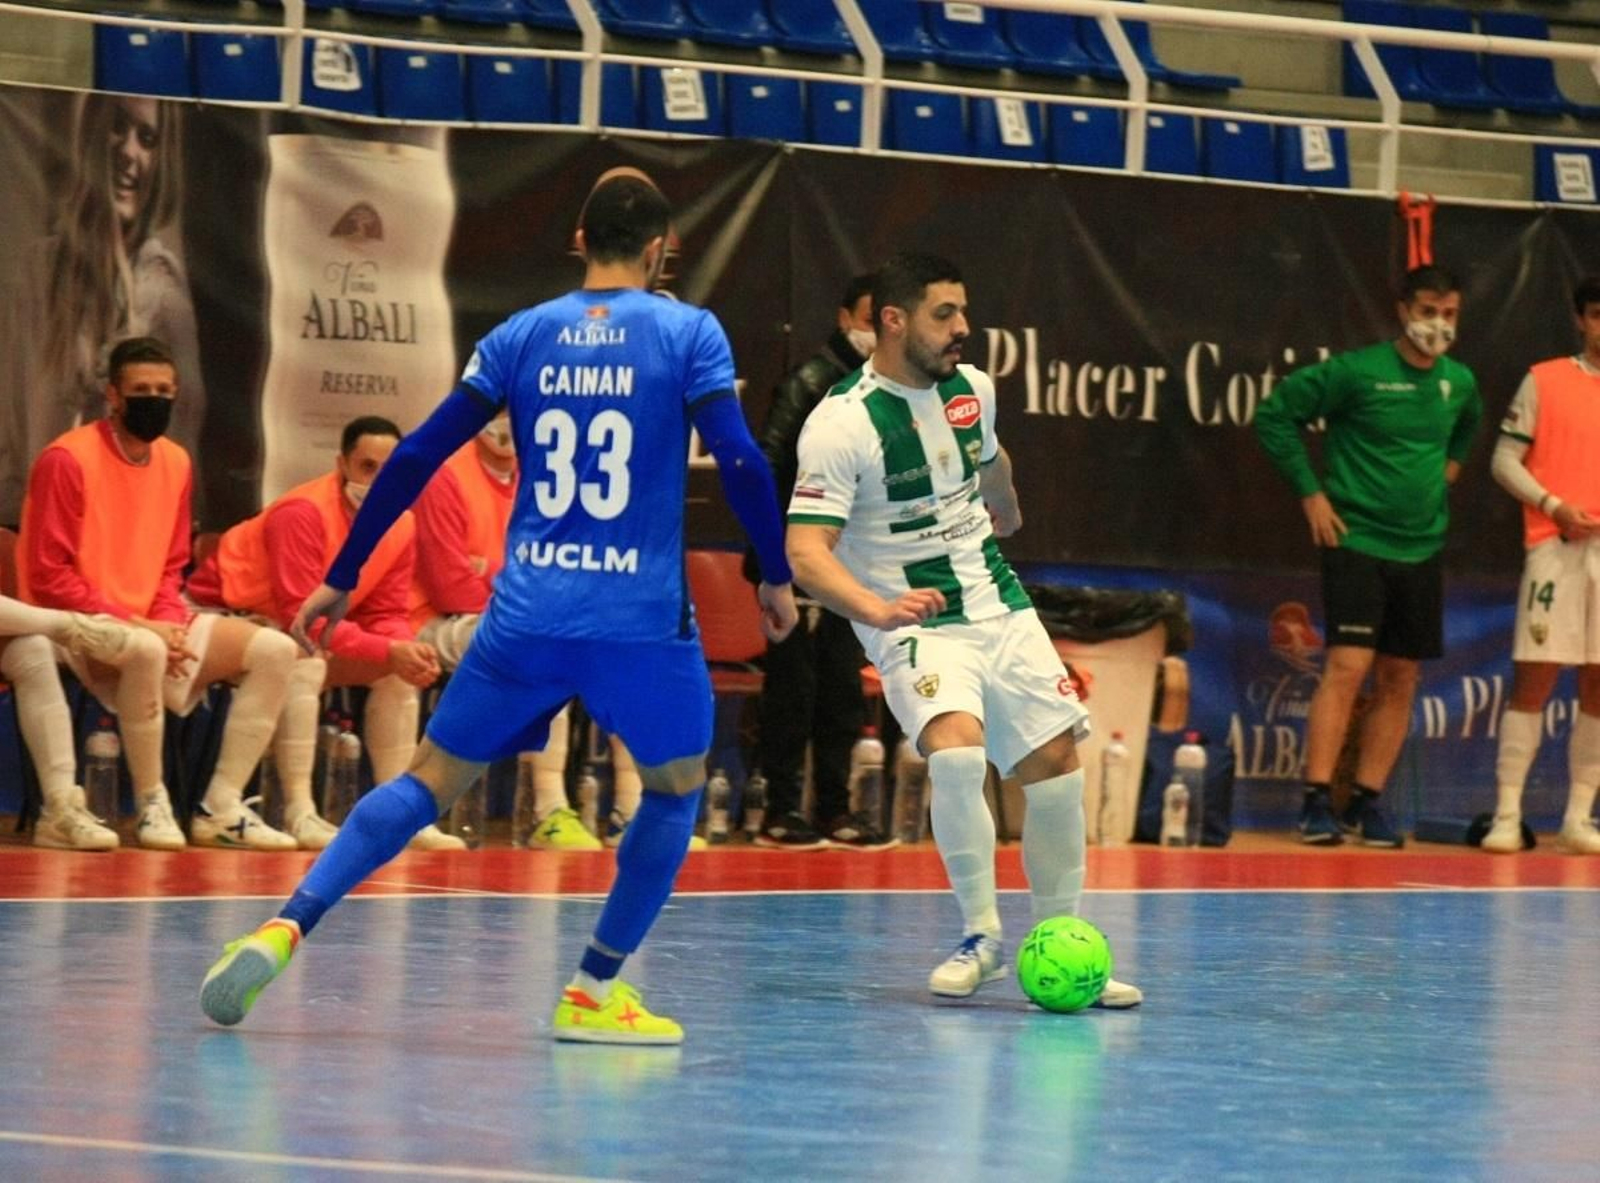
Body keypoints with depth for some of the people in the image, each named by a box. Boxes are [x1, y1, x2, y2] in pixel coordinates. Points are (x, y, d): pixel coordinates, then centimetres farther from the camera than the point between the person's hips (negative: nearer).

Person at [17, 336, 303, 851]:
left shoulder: (175, 462, 8)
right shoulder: (68, 460, -14)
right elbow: (48, 579, -16)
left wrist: (169, 624, -8)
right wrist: (134, 625, -20)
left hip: (150, 626, 8)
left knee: (275, 650, -4)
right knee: (144, 651, -40)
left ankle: (221, 808, -8)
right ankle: (153, 805, -24)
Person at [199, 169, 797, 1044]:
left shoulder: (521, 337, 8)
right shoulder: (688, 333, 1)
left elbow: (418, 457, 6)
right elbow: (740, 462, -9)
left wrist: (340, 579, 12)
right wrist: (776, 577, 5)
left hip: (526, 612, 3)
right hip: (642, 614, -3)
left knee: (431, 781, 11)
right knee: (676, 786, 21)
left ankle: (284, 930, -6)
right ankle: (594, 991, 16)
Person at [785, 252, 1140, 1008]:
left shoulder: (971, 389, 1)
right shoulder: (841, 423, -19)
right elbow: (805, 550, -25)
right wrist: (874, 608, -42)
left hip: (999, 607, 7)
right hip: (913, 626, -6)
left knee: (1054, 761, 2)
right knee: (957, 751, -29)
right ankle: (981, 936, -13)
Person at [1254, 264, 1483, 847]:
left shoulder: (1460, 382, 7)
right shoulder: (1356, 371, -11)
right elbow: (1275, 414, -7)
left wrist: (1451, 461, 14)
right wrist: (1310, 493, -8)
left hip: (1421, 551, 6)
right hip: (1356, 541, -6)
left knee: (1400, 680, 6)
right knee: (1347, 667, -14)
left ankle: (1369, 800, 14)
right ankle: (1317, 802, -12)